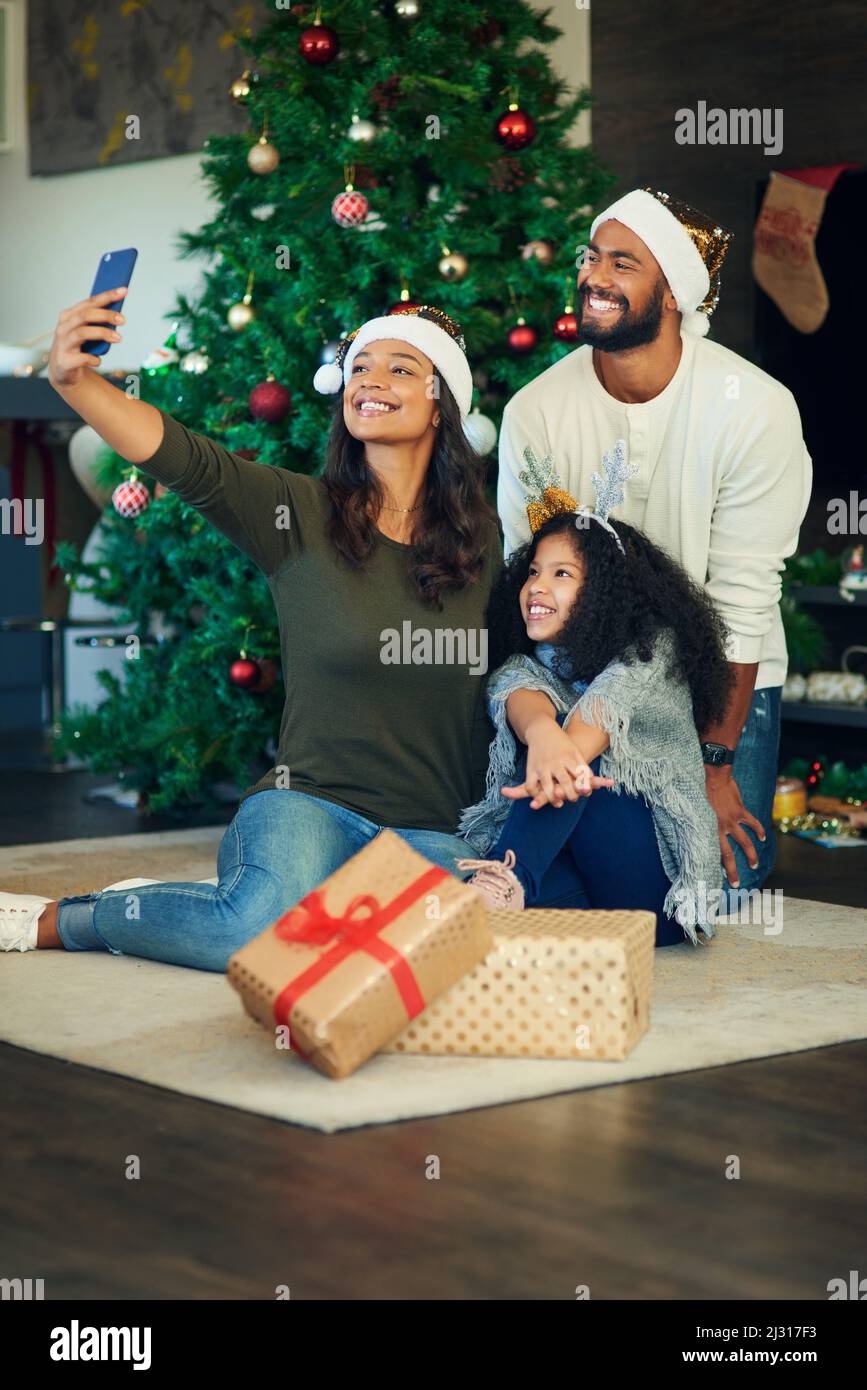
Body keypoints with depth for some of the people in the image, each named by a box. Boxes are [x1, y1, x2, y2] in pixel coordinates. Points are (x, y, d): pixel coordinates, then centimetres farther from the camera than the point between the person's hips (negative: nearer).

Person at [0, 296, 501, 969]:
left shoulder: (483, 541, 9)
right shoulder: (300, 515, 0)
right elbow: (184, 459, -17)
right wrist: (72, 379, -32)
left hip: (435, 833, 3)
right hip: (310, 805, -3)